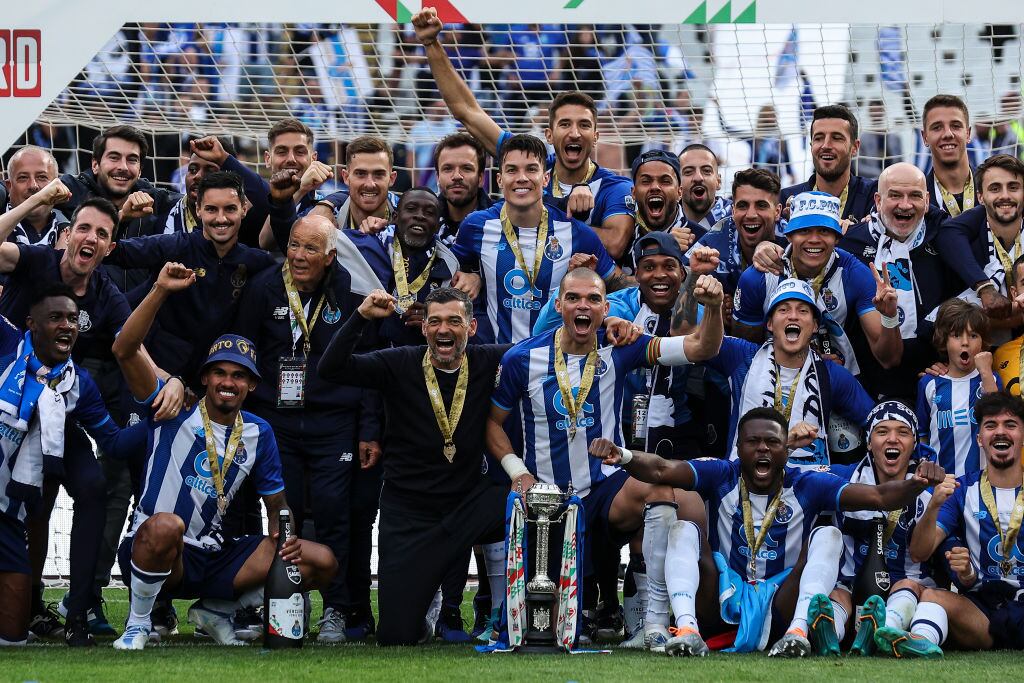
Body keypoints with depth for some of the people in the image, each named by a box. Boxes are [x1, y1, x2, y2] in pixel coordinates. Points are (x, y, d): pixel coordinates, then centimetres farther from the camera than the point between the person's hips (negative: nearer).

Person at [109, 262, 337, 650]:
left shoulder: (258, 433, 10)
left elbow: (276, 505, 17)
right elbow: (124, 351, -15)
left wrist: (284, 540, -7)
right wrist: (161, 290, -23)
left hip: (212, 556, 5)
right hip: (150, 554, -5)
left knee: (321, 563, -6)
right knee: (166, 525, -43)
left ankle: (216, 610, 11)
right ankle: (138, 624, -16)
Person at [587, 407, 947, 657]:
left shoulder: (807, 486, -2)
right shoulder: (722, 476, -2)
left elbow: (878, 497, -13)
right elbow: (661, 470, -18)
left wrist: (915, 484, -34)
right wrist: (622, 457, -39)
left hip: (779, 603, 0)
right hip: (726, 595, 0)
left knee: (828, 534, -15)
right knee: (683, 529, -16)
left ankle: (799, 630, -34)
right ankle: (686, 629, -38)